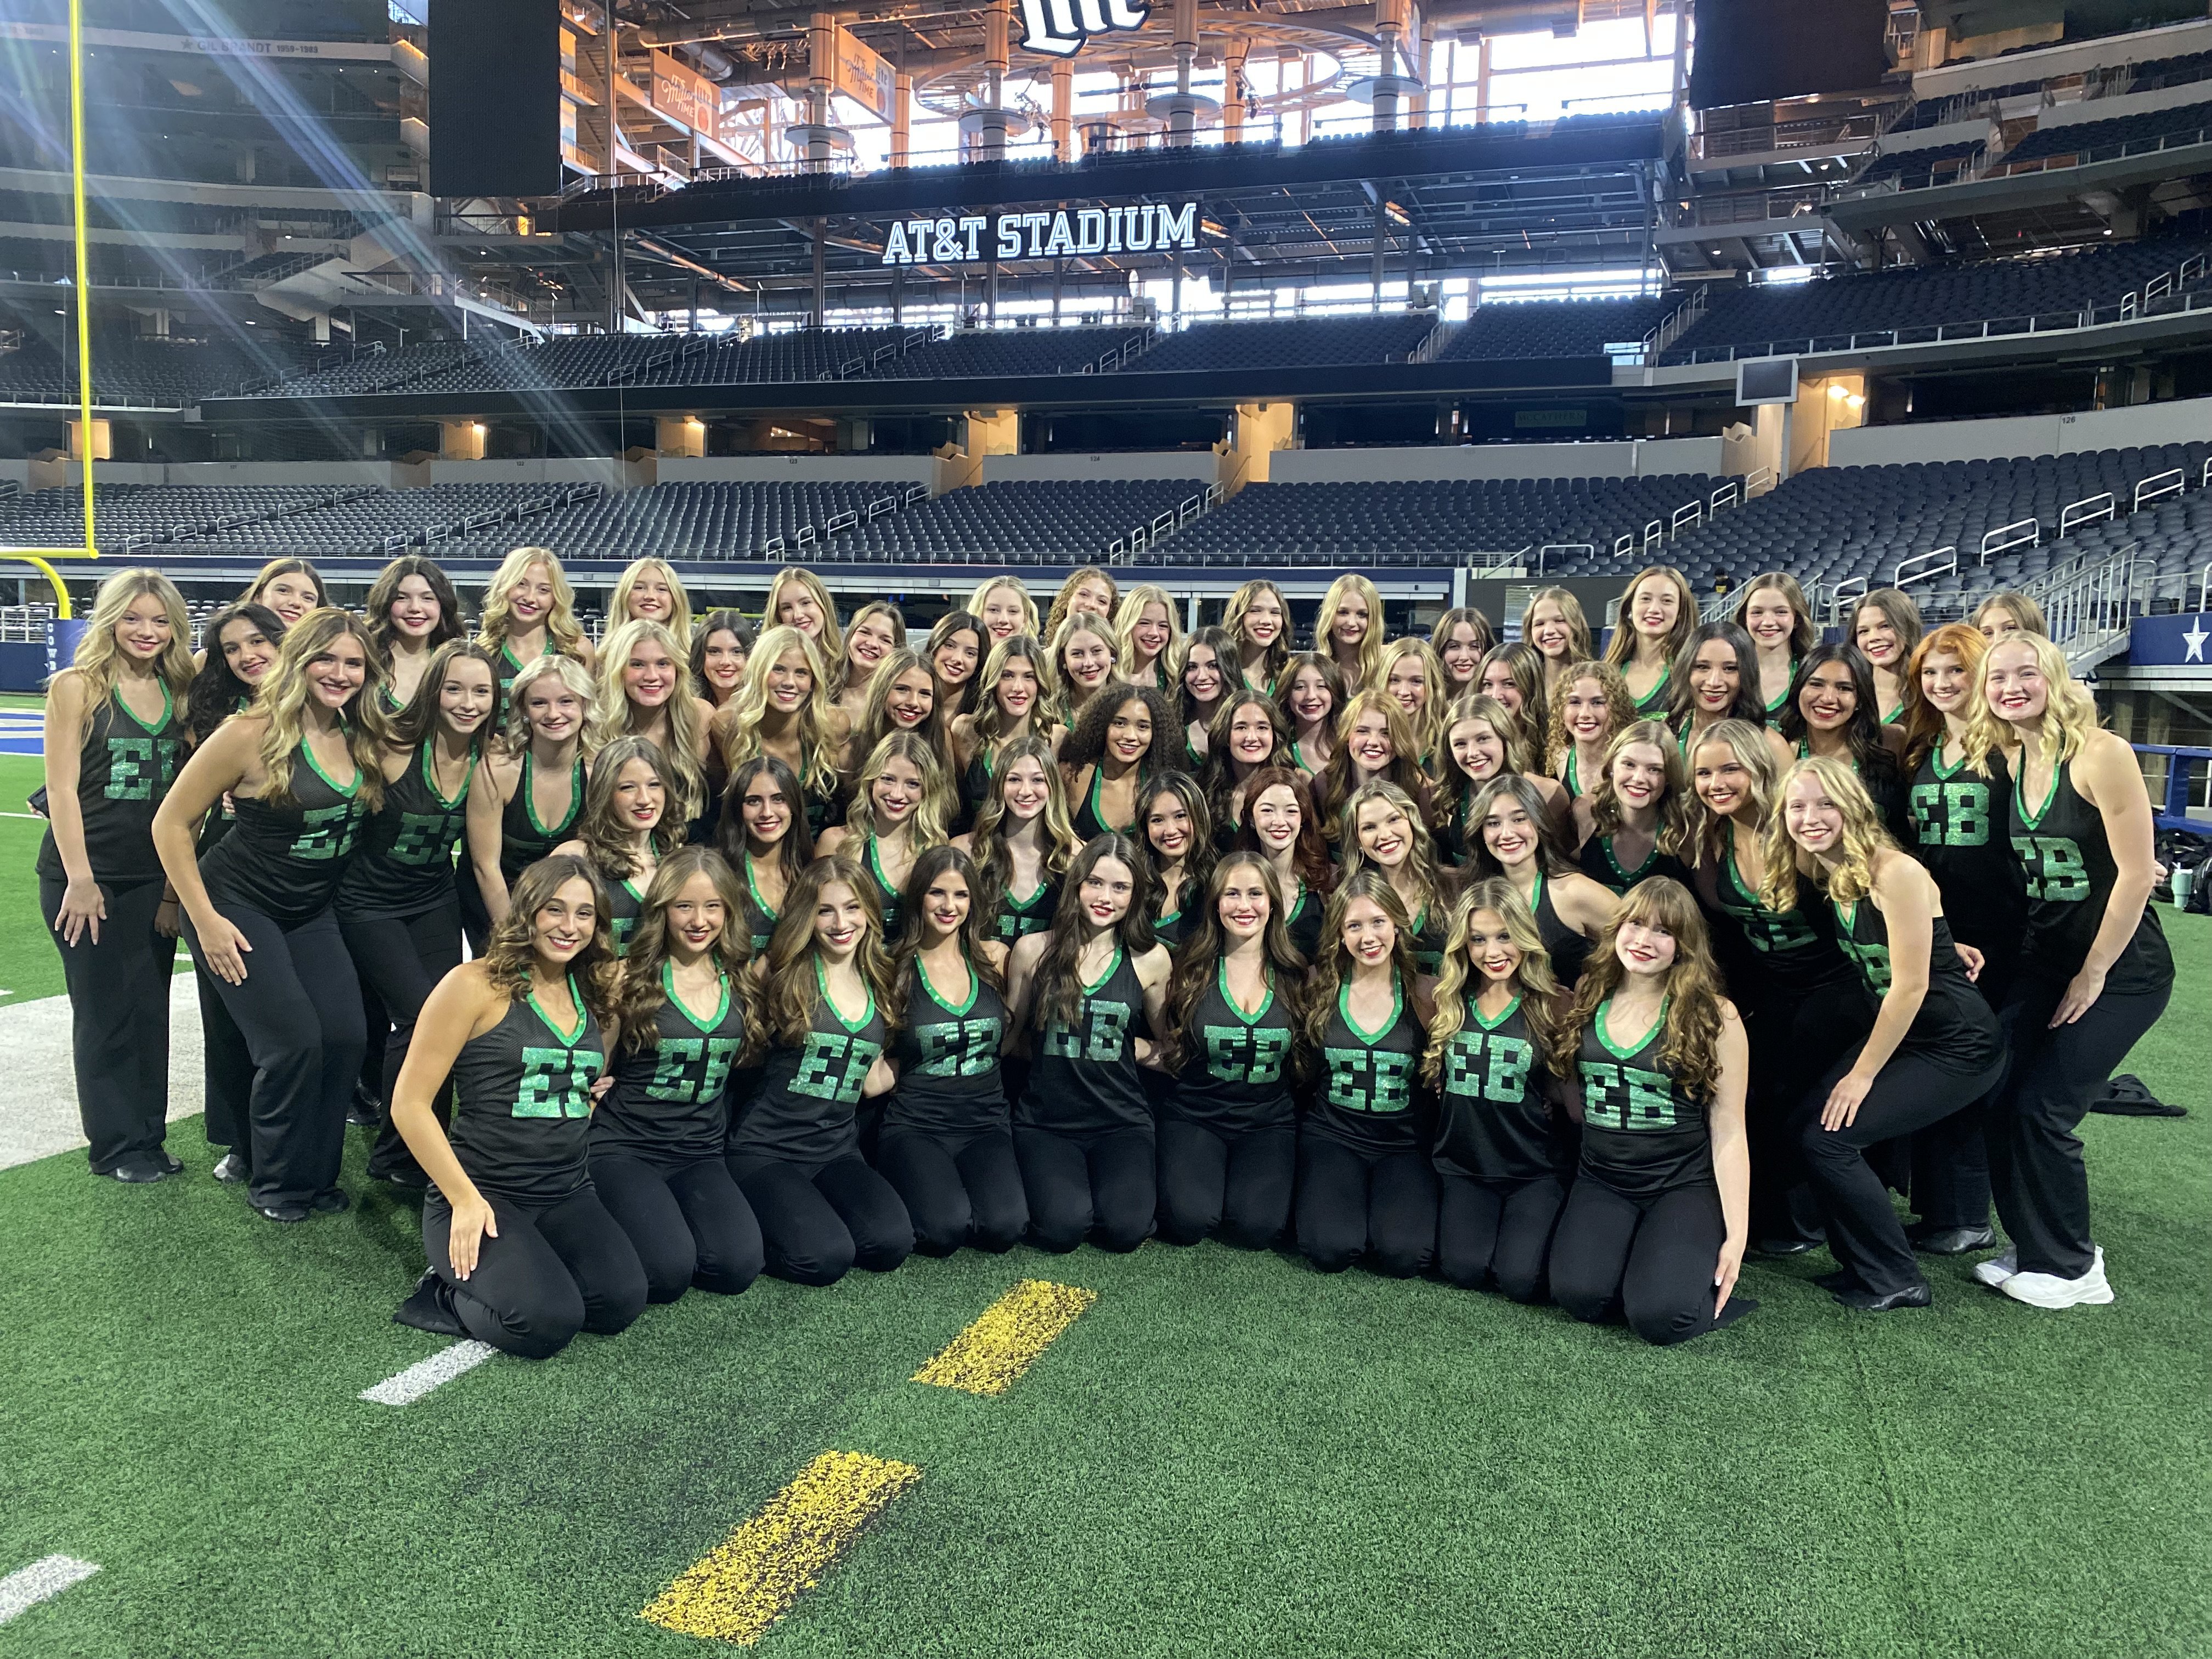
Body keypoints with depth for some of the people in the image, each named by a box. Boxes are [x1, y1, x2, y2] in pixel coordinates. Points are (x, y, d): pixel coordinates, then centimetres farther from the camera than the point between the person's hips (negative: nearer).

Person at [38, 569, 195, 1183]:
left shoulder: (181, 693, 7)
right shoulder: (77, 687, -6)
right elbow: (62, 788, -8)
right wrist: (79, 879, -12)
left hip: (155, 879, 4)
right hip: (87, 877, -4)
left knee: (150, 1010, 8)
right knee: (104, 1011, 4)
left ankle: (148, 1138, 19)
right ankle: (117, 1147, 15)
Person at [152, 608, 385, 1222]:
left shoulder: (363, 741, -2)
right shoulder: (252, 734, -18)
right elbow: (171, 824, -12)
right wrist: (205, 919, -14)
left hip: (312, 912, 5)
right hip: (238, 907, -5)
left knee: (346, 1036, -6)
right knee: (295, 1040, -14)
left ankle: (317, 1172, 13)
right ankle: (276, 1183, 7)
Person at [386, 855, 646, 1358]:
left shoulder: (595, 996, 11)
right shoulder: (475, 986, -6)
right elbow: (409, 1103, -8)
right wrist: (464, 1199, -12)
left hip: (570, 1197, 5)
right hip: (481, 1194, -5)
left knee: (623, 1301, -21)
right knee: (549, 1321, -26)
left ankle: (526, 1274, 8)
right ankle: (449, 1291, 5)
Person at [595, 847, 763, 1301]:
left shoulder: (741, 980, 6)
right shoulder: (630, 978, -5)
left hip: (700, 1155, 4)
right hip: (624, 1148, -3)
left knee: (738, 1267, -21)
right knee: (669, 1272, -26)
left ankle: (661, 1218, 10)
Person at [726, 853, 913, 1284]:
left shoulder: (879, 983, 10)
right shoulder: (779, 971, -3)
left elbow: (874, 1082, 12)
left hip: (838, 1150, 4)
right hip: (766, 1149, -4)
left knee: (893, 1241, -23)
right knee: (827, 1257, -26)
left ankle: (803, 1217, 5)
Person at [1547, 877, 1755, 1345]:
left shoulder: (1714, 1016, -5)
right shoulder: (1586, 1004, 4)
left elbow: (1728, 1131, -5)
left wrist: (1736, 1235, -8)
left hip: (1684, 1185, -2)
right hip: (1601, 1181, 2)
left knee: (1658, 1315, -25)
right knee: (1578, 1294, -24)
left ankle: (1691, 1256, 10)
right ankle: (1633, 1252, 10)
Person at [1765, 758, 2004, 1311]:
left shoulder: (1895, 873, -22)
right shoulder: (1824, 875, 2)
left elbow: (1910, 985, -21)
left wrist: (1863, 1073, -15)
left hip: (1957, 1046, -8)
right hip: (1898, 1033, 8)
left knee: (1827, 1137, -15)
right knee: (1808, 1121, -3)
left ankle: (1894, 1280, 2)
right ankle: (1861, 1262, 12)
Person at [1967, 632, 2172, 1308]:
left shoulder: (2099, 753, -17)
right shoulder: (2009, 760, 2)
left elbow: (2136, 873, -17)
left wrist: (2093, 974, -12)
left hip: (2121, 967, -6)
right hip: (2045, 960, 6)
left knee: (2041, 1108, -9)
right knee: (1998, 1100, 0)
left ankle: (2071, 1268, 9)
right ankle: (2035, 1247, 18)